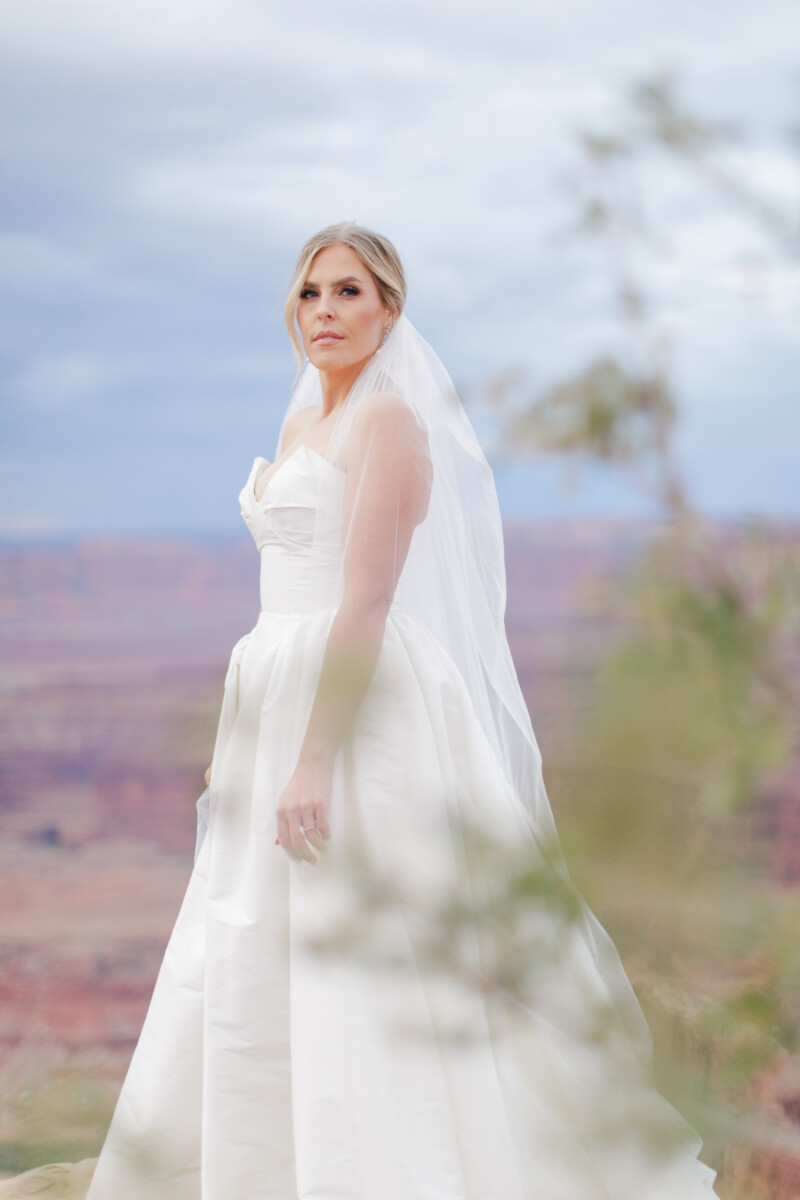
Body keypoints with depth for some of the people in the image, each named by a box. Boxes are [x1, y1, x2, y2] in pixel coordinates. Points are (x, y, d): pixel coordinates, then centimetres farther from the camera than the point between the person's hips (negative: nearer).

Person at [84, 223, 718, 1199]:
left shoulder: (388, 419, -10)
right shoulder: (303, 424, 17)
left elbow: (367, 601, -18)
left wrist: (314, 756, -24)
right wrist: (241, 743, 21)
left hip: (365, 711, -9)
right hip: (285, 704, 9)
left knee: (360, 982, -8)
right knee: (259, 975, 11)